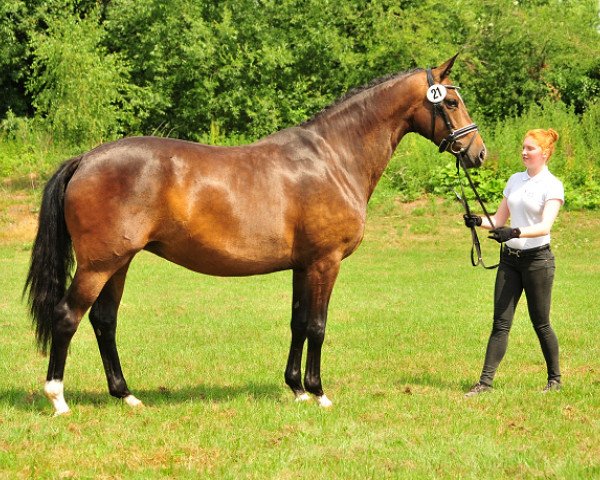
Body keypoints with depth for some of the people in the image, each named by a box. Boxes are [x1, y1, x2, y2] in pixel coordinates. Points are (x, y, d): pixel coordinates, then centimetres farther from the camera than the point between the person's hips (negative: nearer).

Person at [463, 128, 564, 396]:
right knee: (501, 323, 0)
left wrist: (516, 232, -37)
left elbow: (545, 226, -21)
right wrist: (479, 222, -8)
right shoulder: (515, 180, 12)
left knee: (540, 322, 3)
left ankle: (555, 378, 19)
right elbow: (500, 220, 13)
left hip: (537, 259, -5)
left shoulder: (552, 186, -7)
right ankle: (486, 381, -3)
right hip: (510, 259, 5)